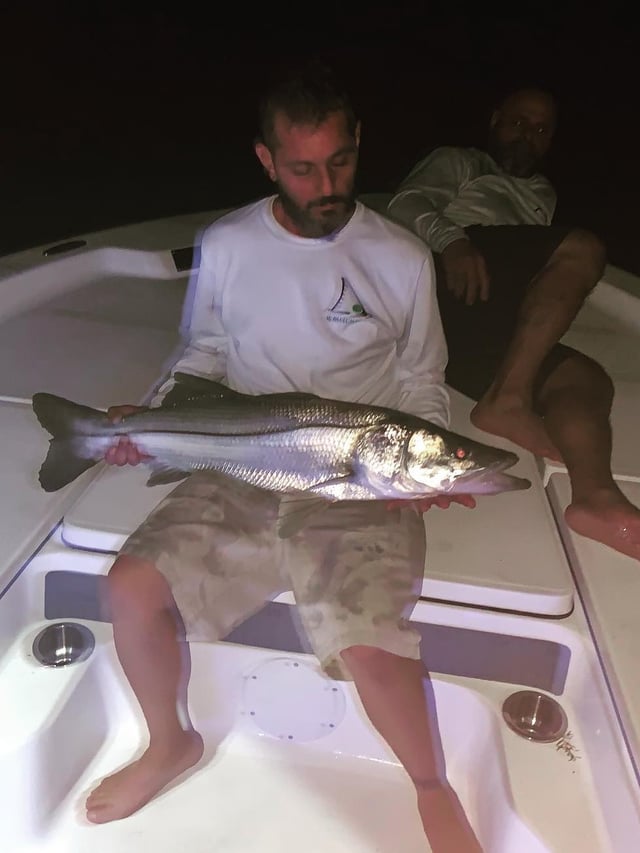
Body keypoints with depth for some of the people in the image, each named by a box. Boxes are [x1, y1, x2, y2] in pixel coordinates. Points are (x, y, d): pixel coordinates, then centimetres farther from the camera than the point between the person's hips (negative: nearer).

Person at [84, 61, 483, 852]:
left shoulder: (402, 258, 1)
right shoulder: (226, 244, 6)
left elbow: (422, 384, 9)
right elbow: (204, 354, 16)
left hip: (363, 489, -2)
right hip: (241, 472, 3)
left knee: (368, 647, -23)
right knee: (133, 585, -13)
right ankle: (171, 743, 20)